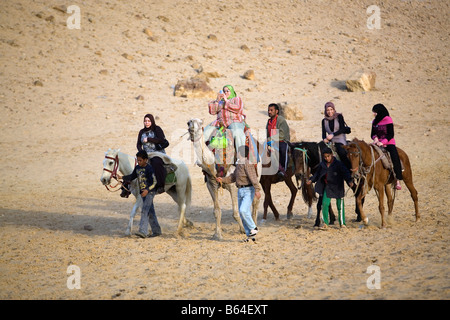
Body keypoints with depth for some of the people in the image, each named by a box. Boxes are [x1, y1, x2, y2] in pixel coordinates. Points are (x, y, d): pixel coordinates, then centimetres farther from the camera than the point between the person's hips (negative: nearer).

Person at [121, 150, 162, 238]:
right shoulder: (137, 168, 7)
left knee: (145, 211, -17)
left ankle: (143, 231, -25)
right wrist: (122, 177, 5)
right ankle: (156, 230, 20)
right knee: (150, 212, 12)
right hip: (143, 192, 8)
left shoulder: (149, 168, -15)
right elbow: (131, 177, 20)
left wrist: (147, 190, -29)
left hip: (150, 192, -8)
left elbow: (154, 182, -17)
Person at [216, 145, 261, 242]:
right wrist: (223, 180, 15)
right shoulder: (238, 164, 14)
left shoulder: (247, 164, -15)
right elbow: (233, 177, 25)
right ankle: (250, 235, 11)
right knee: (242, 213, 6)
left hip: (248, 190, -9)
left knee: (243, 210, -21)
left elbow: (253, 177, -23)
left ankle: (253, 228, -3)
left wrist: (257, 190, -30)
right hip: (240, 191, 9)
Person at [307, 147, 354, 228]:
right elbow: (317, 174, 16)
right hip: (327, 187, 3)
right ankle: (325, 222, 3)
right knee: (325, 203, -9)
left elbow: (346, 172, -16)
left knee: (340, 205, 4)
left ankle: (342, 223, 17)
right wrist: (311, 180, 4)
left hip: (338, 187, -3)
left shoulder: (338, 164, -11)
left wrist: (349, 181, -30)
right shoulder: (322, 164, 2)